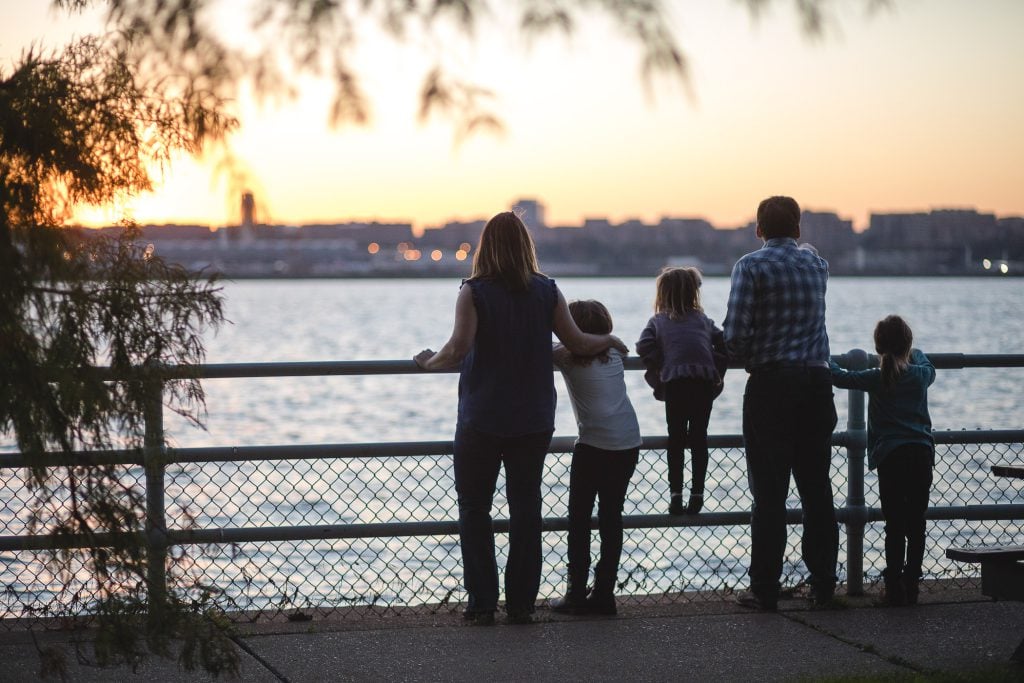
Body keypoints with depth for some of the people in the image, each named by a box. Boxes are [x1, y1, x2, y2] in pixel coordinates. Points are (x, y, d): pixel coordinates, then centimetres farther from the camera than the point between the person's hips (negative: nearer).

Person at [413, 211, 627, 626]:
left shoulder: (474, 292, -9)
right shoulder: (546, 291, 0)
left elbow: (458, 348, -19)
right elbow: (577, 344, 3)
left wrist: (429, 362, 0)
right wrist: (609, 341, 22)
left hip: (481, 420, -3)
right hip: (534, 420, 3)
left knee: (474, 508, 8)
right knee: (526, 509, 10)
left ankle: (482, 604, 4)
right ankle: (521, 604, 10)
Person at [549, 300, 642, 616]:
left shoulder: (567, 356, -2)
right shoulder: (615, 353, 14)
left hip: (594, 445, -5)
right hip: (629, 444, 5)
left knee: (579, 518, 5)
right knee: (611, 517, 10)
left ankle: (576, 593, 3)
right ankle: (603, 593, 10)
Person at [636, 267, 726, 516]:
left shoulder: (658, 321, 17)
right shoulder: (703, 319, 25)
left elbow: (644, 347, 0)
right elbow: (722, 342, 13)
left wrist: (656, 371, 10)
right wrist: (719, 374, 22)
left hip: (675, 381, -2)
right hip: (705, 380, 2)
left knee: (676, 438, 7)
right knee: (699, 437, 8)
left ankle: (675, 493, 1)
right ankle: (697, 493, 5)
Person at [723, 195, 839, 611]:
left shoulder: (751, 266, -5)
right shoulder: (816, 264, 11)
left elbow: (735, 333, -13)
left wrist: (748, 360, 6)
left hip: (771, 385, -4)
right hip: (817, 382, 4)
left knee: (769, 492, -2)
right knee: (817, 489, 9)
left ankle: (764, 589, -1)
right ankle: (823, 584, 12)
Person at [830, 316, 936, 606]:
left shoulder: (876, 379, -1)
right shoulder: (921, 374, 7)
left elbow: (840, 377, 9)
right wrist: (912, 353, 50)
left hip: (891, 456, -3)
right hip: (922, 454, 3)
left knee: (895, 527, -1)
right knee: (917, 525, 7)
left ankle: (895, 588, -3)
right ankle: (911, 587, 9)